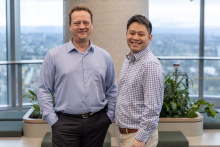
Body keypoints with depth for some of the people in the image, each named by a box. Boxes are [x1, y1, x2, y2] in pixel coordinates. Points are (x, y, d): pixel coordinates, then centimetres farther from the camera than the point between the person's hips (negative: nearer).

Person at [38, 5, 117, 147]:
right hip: (65, 123, -2)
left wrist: (109, 116, 6)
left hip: (97, 123, 2)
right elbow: (44, 90, 1)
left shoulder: (104, 56, 9)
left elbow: (111, 91, 14)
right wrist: (52, 119, -6)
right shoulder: (54, 55, 1)